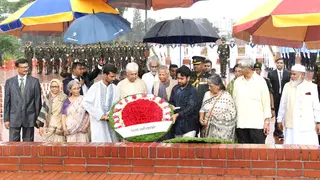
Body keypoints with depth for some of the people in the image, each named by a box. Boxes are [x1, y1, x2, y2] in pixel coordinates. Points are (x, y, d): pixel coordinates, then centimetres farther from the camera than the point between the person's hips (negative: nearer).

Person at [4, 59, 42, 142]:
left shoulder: (35, 81, 3)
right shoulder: (9, 82, 6)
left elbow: (38, 100, 4)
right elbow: (7, 101, 6)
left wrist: (38, 118, 2)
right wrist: (6, 119, 1)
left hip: (29, 118, 0)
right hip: (14, 118, 1)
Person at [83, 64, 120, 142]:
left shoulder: (115, 88, 5)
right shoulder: (95, 87, -1)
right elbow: (86, 103, -5)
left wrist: (109, 115, -14)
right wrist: (100, 115, -9)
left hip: (111, 121, 2)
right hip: (98, 121, -2)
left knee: (113, 141, 0)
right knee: (100, 142, -4)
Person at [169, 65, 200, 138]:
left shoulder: (192, 90, -9)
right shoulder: (175, 88, 10)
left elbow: (191, 107, -18)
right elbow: (171, 102, 22)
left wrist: (178, 115, -28)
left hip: (188, 126, -5)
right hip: (177, 125, 6)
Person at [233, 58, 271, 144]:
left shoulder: (260, 81, 1)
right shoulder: (237, 81, 10)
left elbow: (266, 102, 1)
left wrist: (267, 121, -4)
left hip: (257, 124, -3)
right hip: (241, 124, 3)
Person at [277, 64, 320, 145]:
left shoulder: (312, 87, 2)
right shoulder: (287, 86, 6)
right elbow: (282, 105, 11)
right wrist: (280, 119, 12)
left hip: (308, 125, -1)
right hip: (291, 125, 1)